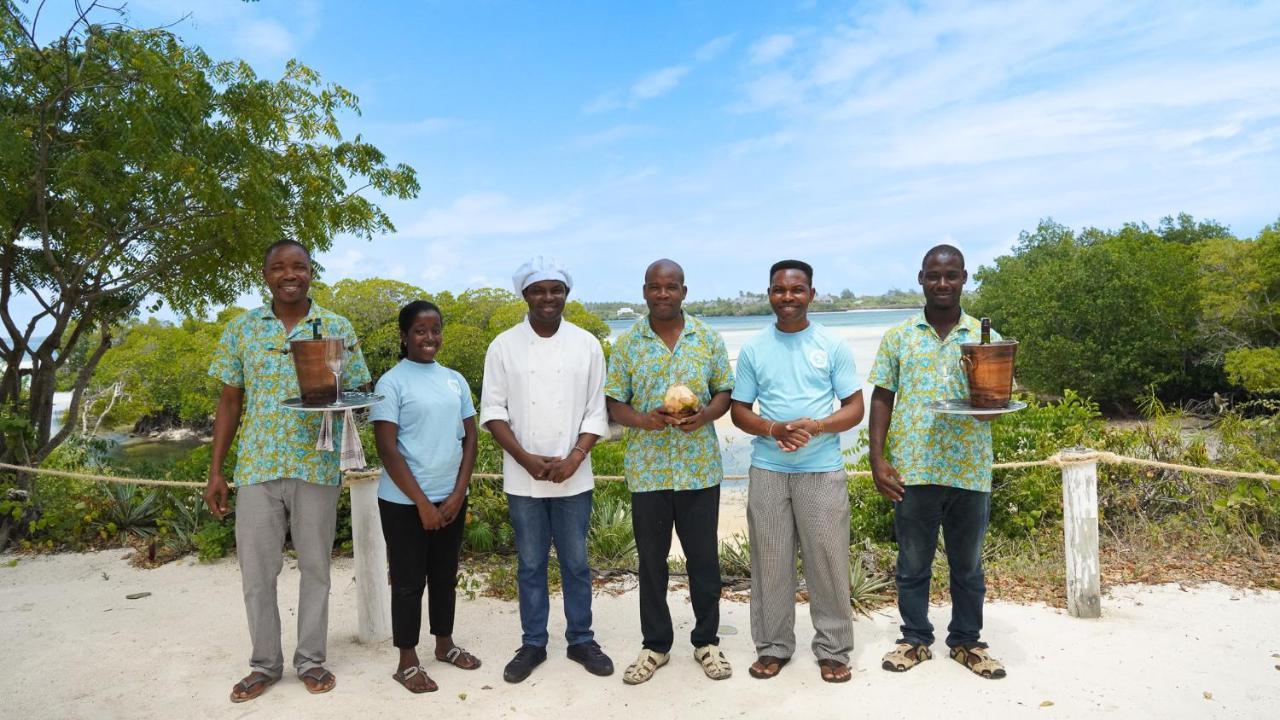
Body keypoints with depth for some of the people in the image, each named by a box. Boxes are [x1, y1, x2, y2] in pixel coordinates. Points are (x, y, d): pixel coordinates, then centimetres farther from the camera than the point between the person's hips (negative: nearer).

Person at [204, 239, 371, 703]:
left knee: (315, 568, 8)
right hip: (256, 467, 1)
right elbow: (229, 402, 7)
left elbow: (356, 395, 3)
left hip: (317, 466, -1)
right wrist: (215, 472, 3)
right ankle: (264, 664, 25)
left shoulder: (337, 328, 1)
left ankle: (311, 659, 24)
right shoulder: (241, 329, 5)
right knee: (256, 570, 8)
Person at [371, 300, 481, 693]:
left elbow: (470, 439, 8)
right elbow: (387, 450, -12)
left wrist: (458, 494, -2)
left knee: (445, 576, 17)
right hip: (404, 503, -4)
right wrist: (422, 503, -13)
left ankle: (445, 644, 34)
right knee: (409, 581, 6)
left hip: (451, 499, 5)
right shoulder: (392, 382, -8)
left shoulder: (455, 380, 6)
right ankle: (407, 662, 19)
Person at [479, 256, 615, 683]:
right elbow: (493, 411, -2)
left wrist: (573, 459, -12)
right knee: (530, 564, 11)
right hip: (523, 479, 0)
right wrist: (526, 459, -12)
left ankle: (581, 640, 27)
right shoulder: (504, 346, -1)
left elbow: (595, 411, 1)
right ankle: (532, 644, 26)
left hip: (573, 477, 0)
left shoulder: (586, 344, 0)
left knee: (576, 562, 11)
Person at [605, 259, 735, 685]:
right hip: (647, 469, 0)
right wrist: (643, 420, -19)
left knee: (704, 558, 10)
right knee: (651, 560, 10)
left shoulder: (708, 338, 2)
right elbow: (614, 404, 2)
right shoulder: (627, 343, 1)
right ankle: (655, 645, 26)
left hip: (700, 468, 0)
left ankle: (706, 641, 27)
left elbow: (725, 391, 6)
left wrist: (705, 415, -15)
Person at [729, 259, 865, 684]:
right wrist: (773, 429, -14)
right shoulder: (753, 349, 4)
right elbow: (738, 410, 6)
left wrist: (816, 427, -18)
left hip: (823, 470, -1)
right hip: (767, 470, 1)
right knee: (770, 561, 7)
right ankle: (773, 645, 22)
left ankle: (832, 648, 20)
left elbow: (855, 407, 1)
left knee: (828, 560, 4)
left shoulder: (833, 345, 1)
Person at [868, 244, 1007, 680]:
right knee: (912, 562, 11)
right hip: (912, 469, 0)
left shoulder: (985, 337, 6)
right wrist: (877, 461, -5)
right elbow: (881, 400, 4)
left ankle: (966, 641, 30)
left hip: (970, 471, 1)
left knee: (968, 563, 13)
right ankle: (915, 639, 27)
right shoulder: (898, 337, 5)